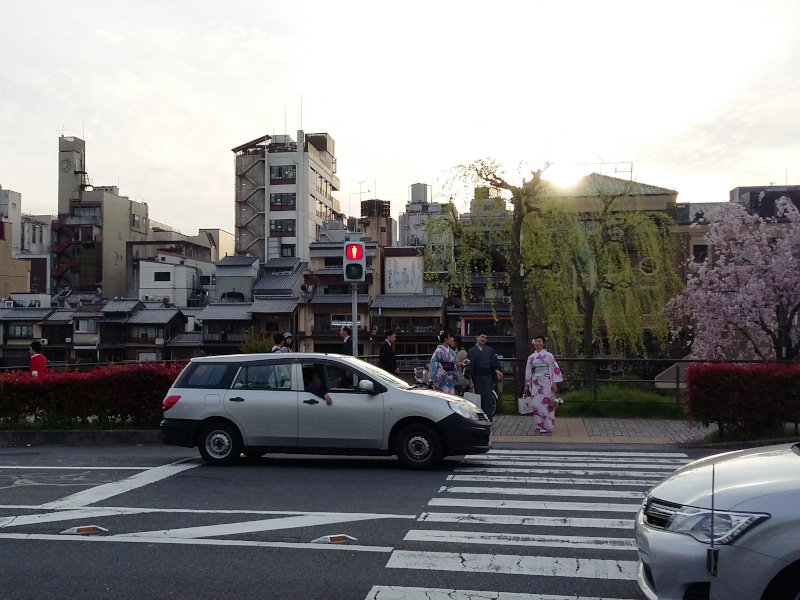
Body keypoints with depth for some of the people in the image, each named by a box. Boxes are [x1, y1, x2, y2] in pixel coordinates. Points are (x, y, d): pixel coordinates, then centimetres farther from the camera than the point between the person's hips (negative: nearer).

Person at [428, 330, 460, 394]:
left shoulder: (452, 352, 9)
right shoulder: (439, 351, -12)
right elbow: (434, 366, -14)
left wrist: (456, 379, 14)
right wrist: (435, 381, -17)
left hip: (451, 381, 7)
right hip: (442, 381, -7)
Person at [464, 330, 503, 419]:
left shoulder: (490, 350, 9)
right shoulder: (472, 351, 1)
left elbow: (495, 363, 11)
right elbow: (469, 368, -1)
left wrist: (497, 371, -10)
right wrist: (471, 381, -8)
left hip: (488, 378, 2)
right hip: (477, 378, -2)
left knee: (488, 399, 0)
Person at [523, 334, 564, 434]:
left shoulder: (548, 356, -1)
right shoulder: (531, 357, 12)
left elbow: (555, 369, -4)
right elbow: (528, 372, 16)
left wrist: (555, 383, -10)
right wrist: (526, 385, 14)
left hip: (546, 383, -4)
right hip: (535, 384, 4)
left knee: (546, 403, -6)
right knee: (536, 404, -1)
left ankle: (547, 426, 1)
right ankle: (540, 425, 10)